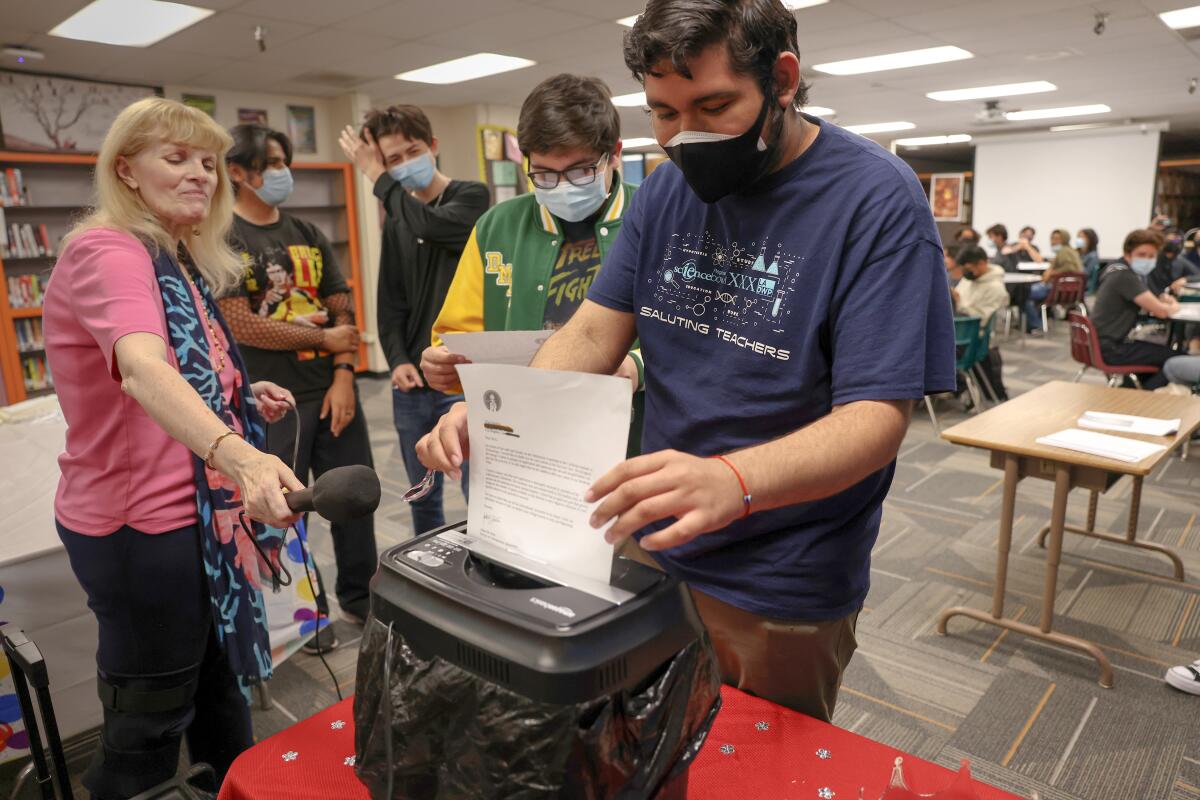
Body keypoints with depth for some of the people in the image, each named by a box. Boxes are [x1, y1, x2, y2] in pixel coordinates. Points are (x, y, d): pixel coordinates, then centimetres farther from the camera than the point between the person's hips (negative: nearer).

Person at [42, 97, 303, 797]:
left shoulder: (178, 261, 11)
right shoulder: (107, 251, -19)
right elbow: (142, 371, -39)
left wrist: (241, 397, 4)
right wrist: (240, 456, -54)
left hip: (194, 511, 10)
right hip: (142, 526, -9)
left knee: (216, 671, 24)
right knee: (150, 719, 9)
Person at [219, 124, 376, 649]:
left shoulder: (309, 235, 11)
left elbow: (343, 310, 7)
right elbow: (239, 325, -15)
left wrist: (344, 376, -6)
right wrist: (323, 338, -9)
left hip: (332, 391, 5)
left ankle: (359, 595, 31)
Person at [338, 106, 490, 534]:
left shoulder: (472, 197, -1)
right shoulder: (396, 222, 14)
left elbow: (429, 225, -21)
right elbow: (391, 303, 12)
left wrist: (377, 177, -7)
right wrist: (398, 360, -5)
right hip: (412, 384, 5)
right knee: (423, 498, 14)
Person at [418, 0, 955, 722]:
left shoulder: (878, 201, -17)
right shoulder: (669, 188, 0)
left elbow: (877, 417, -24)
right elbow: (598, 330, -1)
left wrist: (732, 480, -43)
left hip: (783, 594, -4)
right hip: (651, 544, 5)